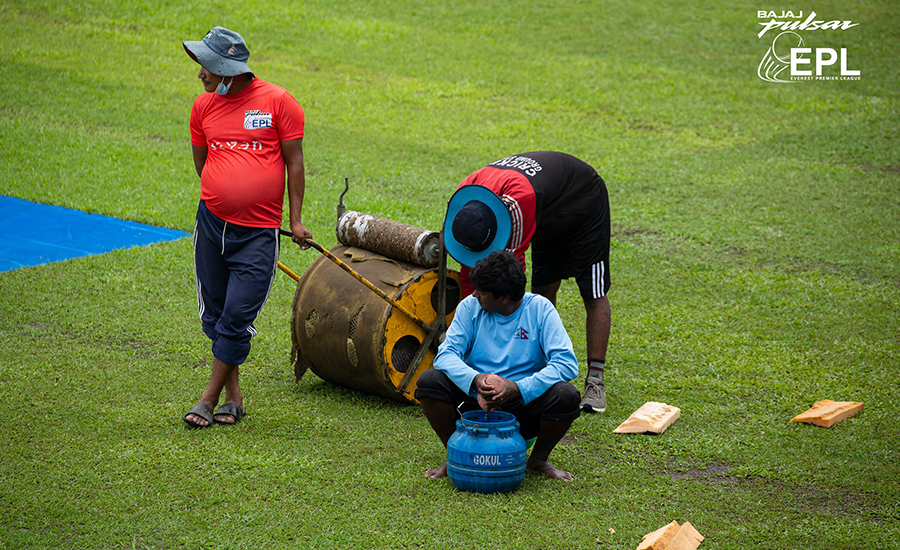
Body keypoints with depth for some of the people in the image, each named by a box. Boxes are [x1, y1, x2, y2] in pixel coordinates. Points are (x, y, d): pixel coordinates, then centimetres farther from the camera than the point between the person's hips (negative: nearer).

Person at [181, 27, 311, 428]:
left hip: (259, 233, -4)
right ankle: (233, 395, 21)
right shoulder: (203, 105, 5)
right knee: (214, 315, 9)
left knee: (237, 318, -5)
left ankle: (210, 397, 7)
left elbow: (294, 162, -1)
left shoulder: (278, 101, -6)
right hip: (212, 224, 4)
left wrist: (296, 219, -1)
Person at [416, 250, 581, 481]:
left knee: (566, 396, -30)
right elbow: (446, 354, -10)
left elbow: (566, 363, -18)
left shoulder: (539, 309, -8)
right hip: (476, 402, 2)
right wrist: (475, 380, -32)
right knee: (429, 381, -22)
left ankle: (538, 460, 0)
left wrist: (519, 388, -31)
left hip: (524, 404, -2)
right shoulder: (470, 307, -2)